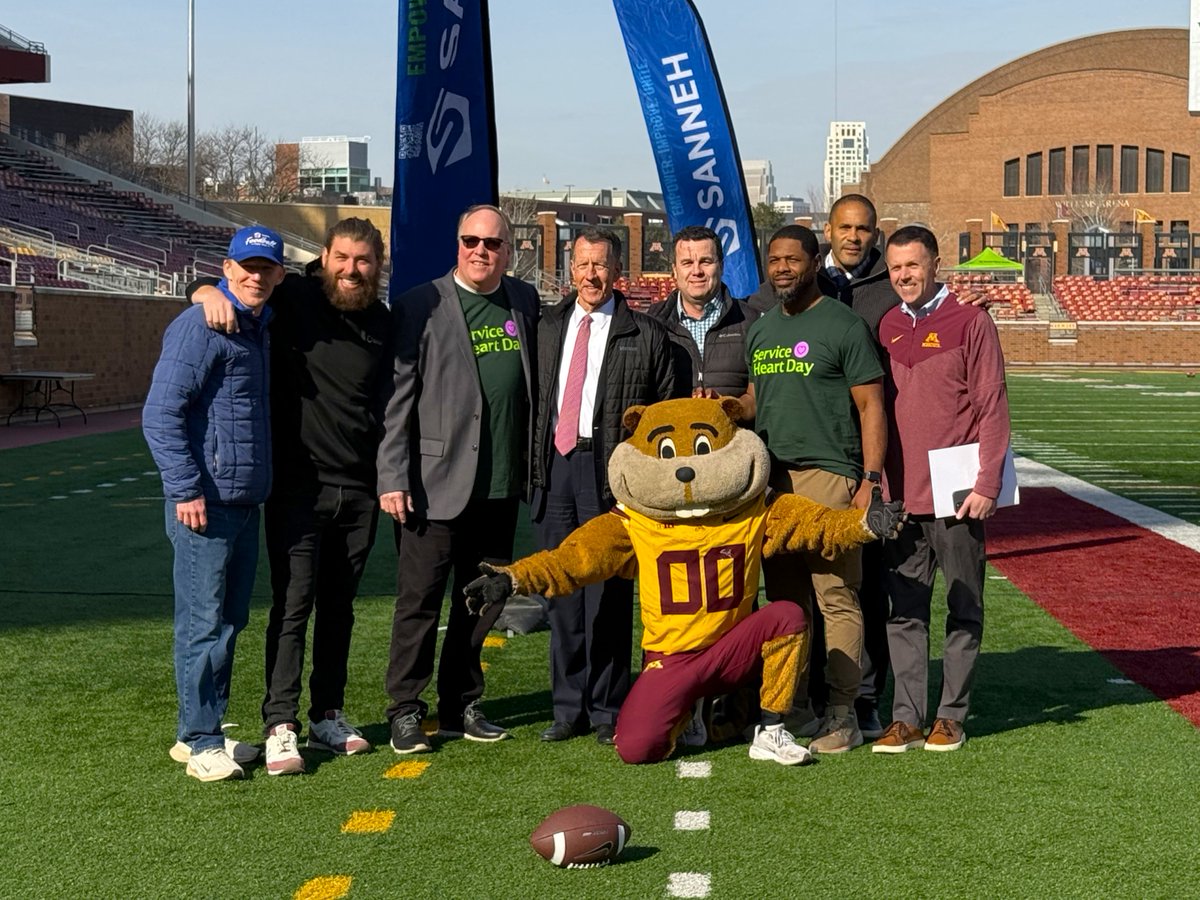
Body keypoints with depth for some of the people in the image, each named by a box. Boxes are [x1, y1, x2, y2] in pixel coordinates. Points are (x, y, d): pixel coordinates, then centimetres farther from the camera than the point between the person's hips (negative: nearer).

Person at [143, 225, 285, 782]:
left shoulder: (258, 328, 15)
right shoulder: (201, 327, -12)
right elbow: (160, 414, -17)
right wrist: (186, 489, -20)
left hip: (246, 502, 9)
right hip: (205, 504, -9)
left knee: (229, 622, 14)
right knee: (202, 624, -2)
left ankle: (208, 731, 24)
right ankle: (199, 741, 7)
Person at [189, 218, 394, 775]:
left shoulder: (383, 323, 8)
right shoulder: (293, 300, -3)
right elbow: (207, 288, 1)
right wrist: (211, 294, -22)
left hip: (358, 491, 4)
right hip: (297, 485, -4)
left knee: (338, 606, 11)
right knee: (293, 604, -7)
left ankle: (328, 716, 21)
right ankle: (280, 726, -3)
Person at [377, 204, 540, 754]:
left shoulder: (524, 303, 10)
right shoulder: (420, 306, -3)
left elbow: (534, 384, 14)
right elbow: (399, 396, -6)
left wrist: (534, 466, 7)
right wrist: (393, 477, -12)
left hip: (502, 483, 5)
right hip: (436, 481, -5)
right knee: (419, 600, 1)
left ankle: (460, 706, 25)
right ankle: (405, 710, 13)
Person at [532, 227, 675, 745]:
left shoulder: (646, 336, 2)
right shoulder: (548, 329, 14)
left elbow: (666, 413, 2)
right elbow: (538, 400, 17)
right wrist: (533, 466, 9)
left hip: (611, 470, -4)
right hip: (554, 465, 4)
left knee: (607, 593, -2)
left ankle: (607, 711, 10)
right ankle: (568, 707, 18)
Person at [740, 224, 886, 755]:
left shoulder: (844, 326, -2)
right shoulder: (760, 330, 17)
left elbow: (871, 407, -5)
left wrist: (871, 480, -12)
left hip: (828, 476, -6)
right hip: (771, 477, 7)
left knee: (836, 596, -6)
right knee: (784, 597, 10)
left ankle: (842, 714, 0)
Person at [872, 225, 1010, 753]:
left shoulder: (970, 322, -2)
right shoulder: (885, 329, 12)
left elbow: (992, 407, -5)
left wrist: (987, 484, -11)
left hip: (956, 494, -4)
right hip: (900, 495, 4)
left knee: (963, 607, 5)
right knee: (905, 611, 5)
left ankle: (952, 715, 13)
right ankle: (907, 716, 9)